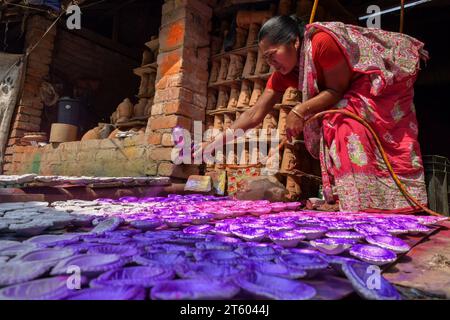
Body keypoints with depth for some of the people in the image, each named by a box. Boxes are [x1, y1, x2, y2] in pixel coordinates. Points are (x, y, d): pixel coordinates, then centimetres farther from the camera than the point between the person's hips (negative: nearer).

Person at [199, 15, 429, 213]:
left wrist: (300, 111, -31)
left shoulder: (322, 42, -30)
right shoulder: (282, 72, -7)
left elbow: (336, 90, -22)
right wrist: (218, 140, -17)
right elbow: (256, 113, -11)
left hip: (380, 88, -7)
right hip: (345, 103, 7)